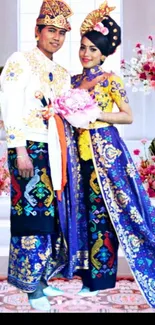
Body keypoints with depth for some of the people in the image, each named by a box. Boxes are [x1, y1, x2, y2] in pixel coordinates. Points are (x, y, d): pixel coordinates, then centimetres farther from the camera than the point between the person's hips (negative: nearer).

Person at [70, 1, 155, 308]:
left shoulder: (111, 81, -1)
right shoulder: (74, 80, 14)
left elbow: (128, 116, -5)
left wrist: (95, 113, -14)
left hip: (105, 148, -5)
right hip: (81, 148, 5)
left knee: (103, 209, -2)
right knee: (85, 208, 7)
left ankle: (101, 274, 11)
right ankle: (91, 274, 18)